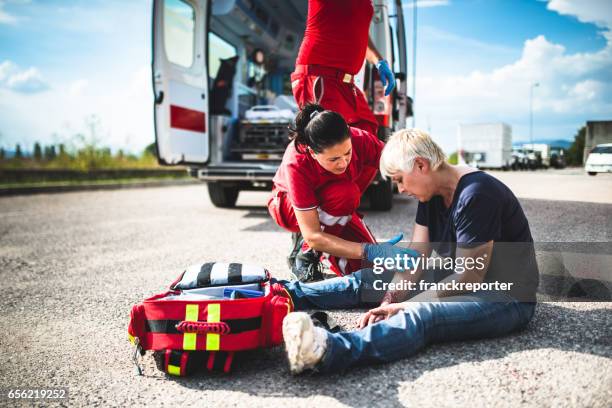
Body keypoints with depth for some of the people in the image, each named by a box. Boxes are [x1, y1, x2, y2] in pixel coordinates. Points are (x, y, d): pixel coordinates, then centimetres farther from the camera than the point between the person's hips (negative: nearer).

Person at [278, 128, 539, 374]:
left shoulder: (476, 195, -24)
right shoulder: (431, 194, 4)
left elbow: (469, 277, -23)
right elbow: (414, 258, -1)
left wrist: (403, 306, -21)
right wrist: (389, 300, -17)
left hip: (506, 298, -9)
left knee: (420, 316, -38)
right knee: (366, 281, 3)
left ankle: (326, 352, -59)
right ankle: (286, 293, -3)